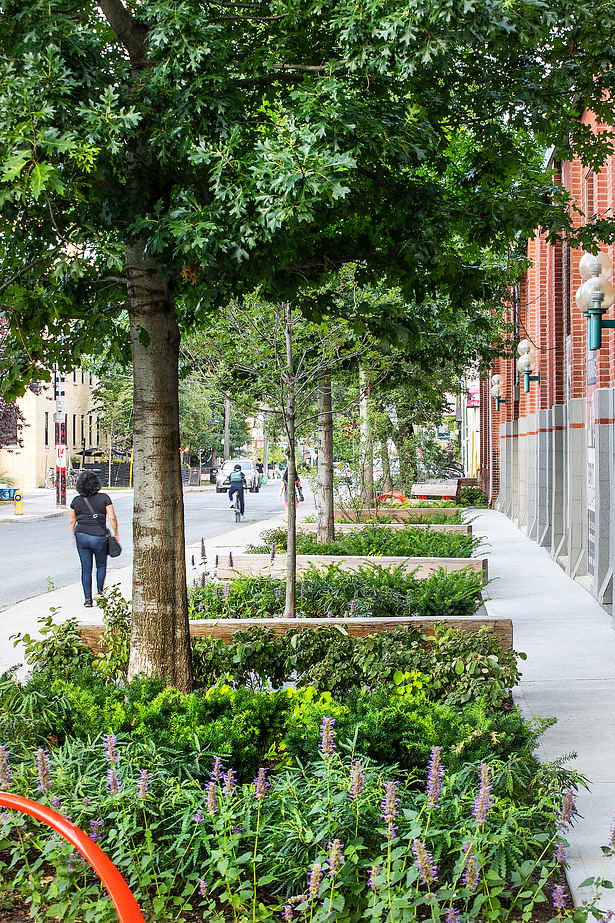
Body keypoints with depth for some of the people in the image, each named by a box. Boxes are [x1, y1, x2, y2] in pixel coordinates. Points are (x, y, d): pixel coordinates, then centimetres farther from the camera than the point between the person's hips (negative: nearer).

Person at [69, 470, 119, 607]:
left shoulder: (76, 501, 1)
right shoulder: (104, 498, -7)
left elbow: (72, 521, 8)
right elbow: (112, 517, -9)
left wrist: (74, 536, 21)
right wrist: (115, 534, 2)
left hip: (81, 536, 2)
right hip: (99, 537, -2)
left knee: (86, 569, 7)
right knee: (101, 566, 19)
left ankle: (88, 598, 6)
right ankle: (100, 592, 9)